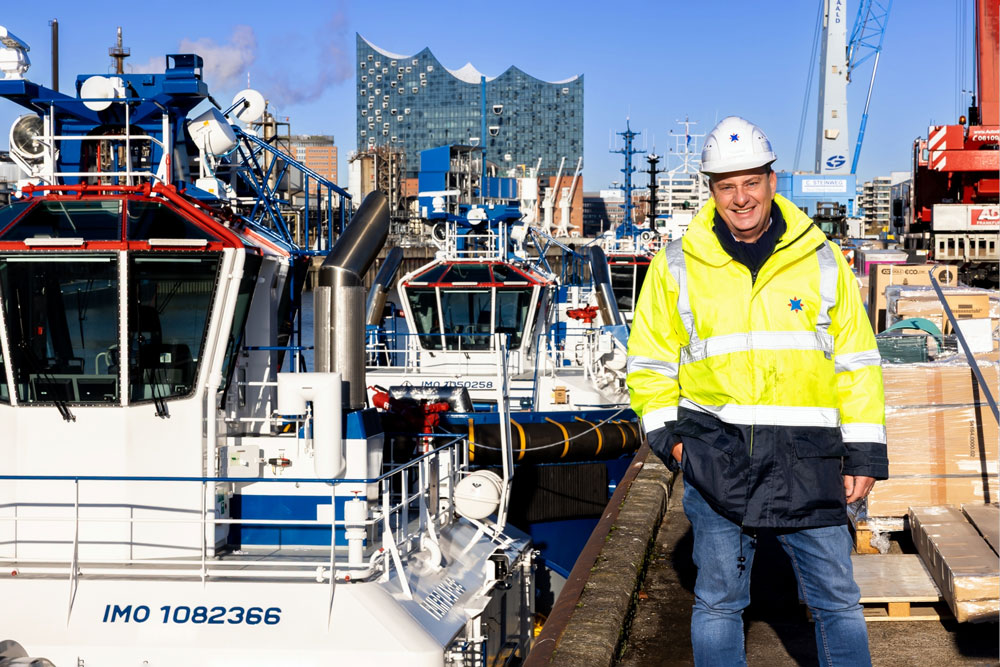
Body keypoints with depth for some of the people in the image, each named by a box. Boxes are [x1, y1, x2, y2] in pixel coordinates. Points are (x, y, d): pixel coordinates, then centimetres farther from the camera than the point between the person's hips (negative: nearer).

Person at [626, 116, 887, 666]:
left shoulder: (821, 260, 6)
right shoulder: (677, 266, 5)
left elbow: (856, 360, 8)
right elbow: (649, 361, 12)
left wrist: (864, 452, 3)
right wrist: (668, 434, -1)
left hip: (805, 457, 0)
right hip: (715, 453, 0)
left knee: (836, 599, 4)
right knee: (718, 600, 7)